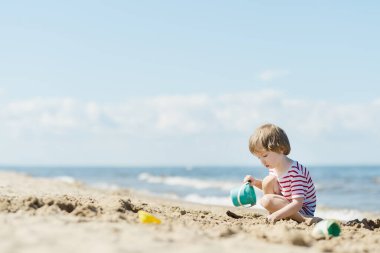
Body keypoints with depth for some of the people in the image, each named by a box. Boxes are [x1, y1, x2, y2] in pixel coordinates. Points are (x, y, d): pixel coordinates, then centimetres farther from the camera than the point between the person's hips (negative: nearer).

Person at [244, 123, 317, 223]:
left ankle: (302, 219, -20)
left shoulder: (295, 171, -27)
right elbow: (270, 188, 22)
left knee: (266, 200, -26)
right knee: (268, 181, -5)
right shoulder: (274, 167, 0)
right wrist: (256, 183, 2)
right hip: (288, 203, 9)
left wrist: (276, 215, -44)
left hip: (303, 211, -9)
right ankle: (271, 216, -3)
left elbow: (298, 204, -33)